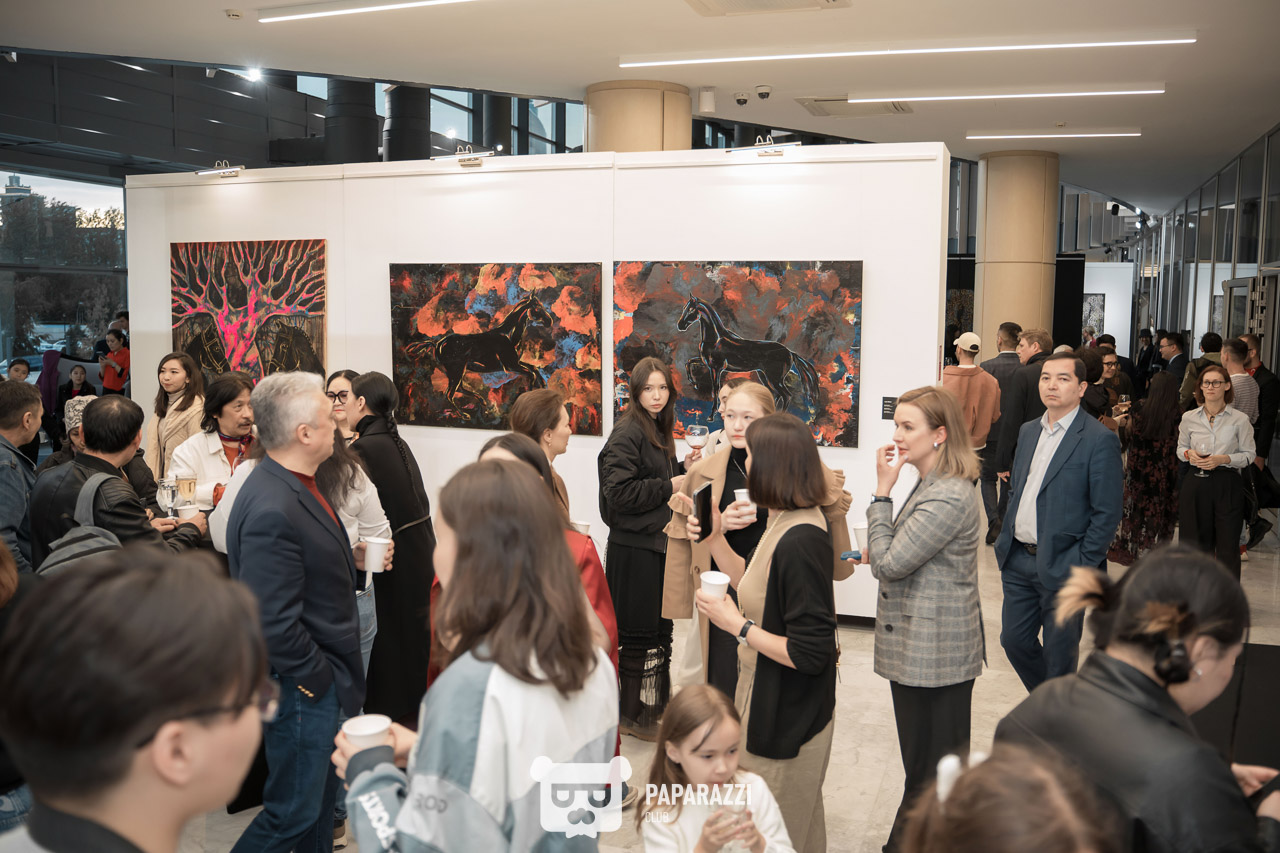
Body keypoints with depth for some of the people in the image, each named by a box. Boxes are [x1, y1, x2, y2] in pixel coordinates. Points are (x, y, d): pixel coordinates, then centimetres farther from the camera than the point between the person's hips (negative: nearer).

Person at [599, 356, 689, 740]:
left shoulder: (659, 431, 14)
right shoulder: (627, 432, -15)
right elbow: (618, 491, -22)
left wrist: (683, 469, 4)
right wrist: (669, 486, -17)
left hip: (658, 542, 9)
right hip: (633, 547, -9)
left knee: (660, 628, 17)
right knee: (636, 633, 1)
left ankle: (655, 704, 31)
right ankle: (632, 715, 14)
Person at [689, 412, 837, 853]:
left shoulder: (800, 542, -28)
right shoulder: (785, 522, 1)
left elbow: (810, 653, -28)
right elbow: (754, 586, 13)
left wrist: (735, 624, -21)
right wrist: (715, 537, 4)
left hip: (786, 718, -9)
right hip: (771, 703, 9)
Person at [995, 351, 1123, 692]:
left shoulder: (1100, 440, -11)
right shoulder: (1029, 431, 11)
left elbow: (1108, 512, -12)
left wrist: (1083, 565, -15)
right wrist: (1006, 540, 10)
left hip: (1062, 566, -6)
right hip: (1018, 561, 6)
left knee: (1059, 654, 7)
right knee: (1014, 640, 14)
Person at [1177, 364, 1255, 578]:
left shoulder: (1239, 420, -1)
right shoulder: (1189, 418, 5)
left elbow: (1249, 454, 2)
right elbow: (1180, 448, 16)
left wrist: (1223, 459, -14)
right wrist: (1189, 454, -6)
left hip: (1228, 485, -2)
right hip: (1196, 484, 2)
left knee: (1228, 544, 1)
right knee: (1197, 542, 8)